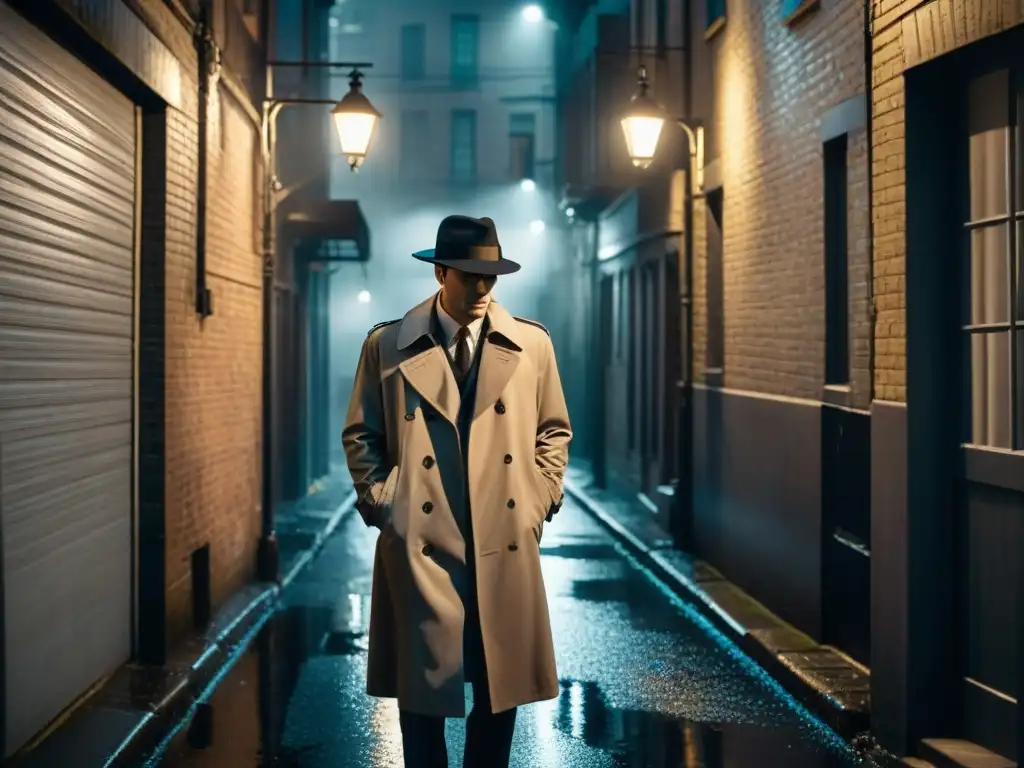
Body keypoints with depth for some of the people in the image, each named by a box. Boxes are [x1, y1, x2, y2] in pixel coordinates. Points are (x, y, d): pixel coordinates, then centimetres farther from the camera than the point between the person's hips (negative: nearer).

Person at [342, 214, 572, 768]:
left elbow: (553, 430, 14)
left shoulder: (533, 344, 6)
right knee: (421, 686, 5)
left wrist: (539, 501, 5)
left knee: (502, 686, 9)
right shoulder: (387, 346, 1)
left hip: (505, 544, 2)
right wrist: (381, 503, 0)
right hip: (419, 544, -2)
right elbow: (360, 434, 8)